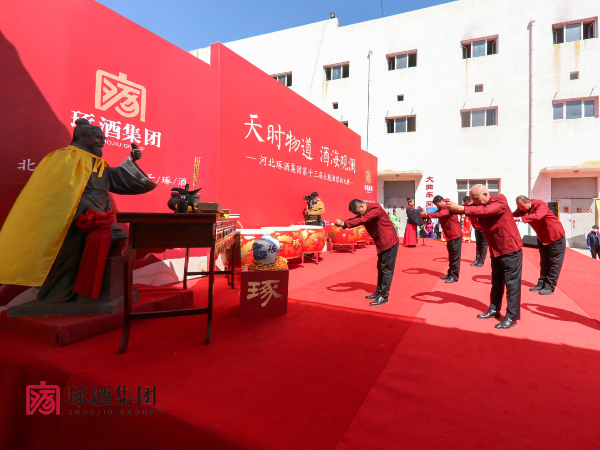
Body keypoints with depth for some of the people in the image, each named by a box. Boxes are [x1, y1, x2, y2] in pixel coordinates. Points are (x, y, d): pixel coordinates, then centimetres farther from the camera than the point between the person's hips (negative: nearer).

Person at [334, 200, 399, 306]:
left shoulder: (375, 209, -21)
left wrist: (344, 223, -33)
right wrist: (341, 223, -20)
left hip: (389, 242, -10)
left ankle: (384, 297, 3)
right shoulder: (364, 213, 9)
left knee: (387, 269, -4)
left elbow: (361, 220, -30)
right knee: (381, 268, 16)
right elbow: (356, 220, -2)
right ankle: (379, 292, 28)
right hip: (382, 244, 10)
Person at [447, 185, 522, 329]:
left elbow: (485, 210, -35)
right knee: (496, 281, 16)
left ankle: (511, 317, 3)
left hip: (510, 248, -7)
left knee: (512, 282, -2)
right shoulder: (478, 206, 3)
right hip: (495, 250, 7)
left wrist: (461, 208, -40)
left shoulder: (500, 199, -18)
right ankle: (494, 310, 27)